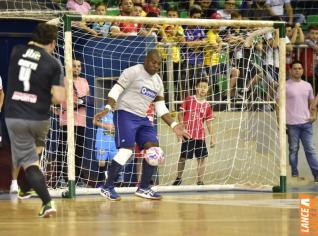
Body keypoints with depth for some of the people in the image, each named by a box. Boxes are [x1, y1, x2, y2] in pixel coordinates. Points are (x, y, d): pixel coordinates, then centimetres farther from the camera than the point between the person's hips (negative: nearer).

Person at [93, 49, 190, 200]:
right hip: (125, 114, -8)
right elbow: (116, 90, -12)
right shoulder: (133, 72, -7)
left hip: (142, 119, 8)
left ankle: (144, 188, 3)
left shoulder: (158, 81, 14)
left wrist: (174, 125, 8)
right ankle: (107, 188, -14)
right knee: (127, 149, -20)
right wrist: (107, 108, -28)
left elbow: (161, 108, 18)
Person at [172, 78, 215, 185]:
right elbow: (181, 114, 1)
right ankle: (178, 178, 22)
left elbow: (209, 123, 9)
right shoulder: (188, 100, -1)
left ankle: (200, 181, 7)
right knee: (183, 157, 4)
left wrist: (212, 137, 6)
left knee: (201, 158, 0)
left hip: (200, 136, 2)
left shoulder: (207, 106, 6)